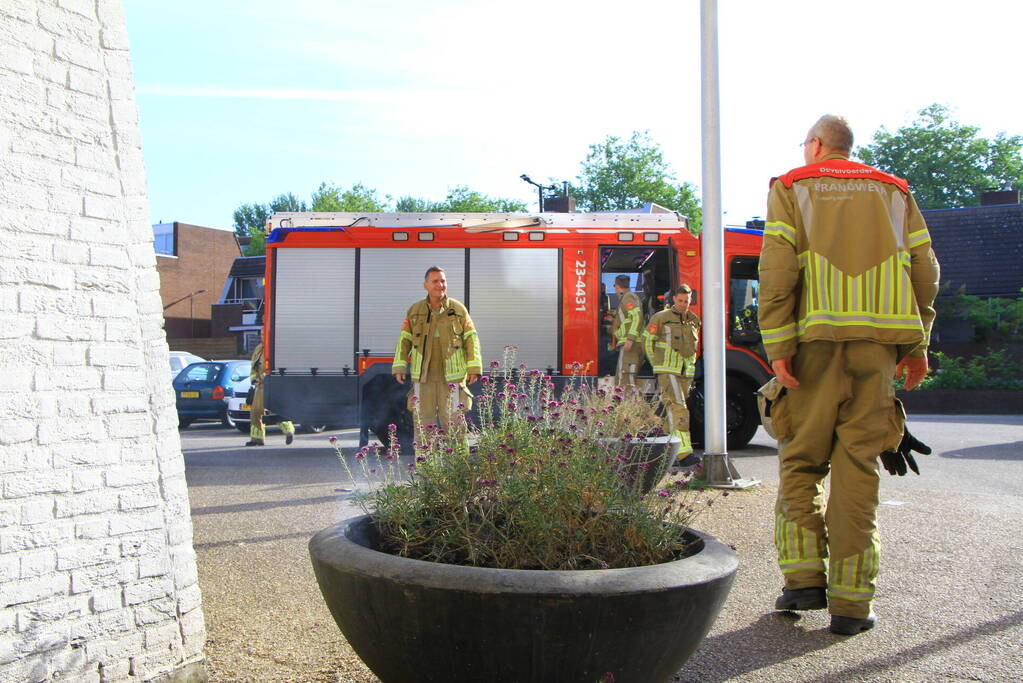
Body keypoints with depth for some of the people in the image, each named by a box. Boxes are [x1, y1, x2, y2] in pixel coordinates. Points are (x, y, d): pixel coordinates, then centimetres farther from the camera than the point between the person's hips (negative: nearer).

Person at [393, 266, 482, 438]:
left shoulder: (458, 309, 3)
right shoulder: (415, 311, 7)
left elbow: (471, 339, 2)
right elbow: (404, 340, 9)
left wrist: (474, 368, -5)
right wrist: (399, 367, 0)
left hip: (451, 377, -1)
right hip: (423, 377, 2)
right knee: (423, 424, 4)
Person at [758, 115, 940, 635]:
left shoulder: (792, 187, 8)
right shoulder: (894, 191, 18)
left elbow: (777, 268, -6)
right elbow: (923, 269, 10)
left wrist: (777, 345, -9)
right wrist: (916, 345, 14)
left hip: (817, 337, -2)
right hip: (878, 340, 3)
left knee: (800, 459, 9)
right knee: (858, 465, 2)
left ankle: (804, 578, 4)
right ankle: (850, 602, 3)